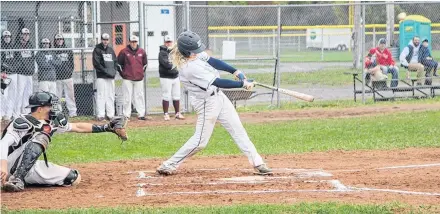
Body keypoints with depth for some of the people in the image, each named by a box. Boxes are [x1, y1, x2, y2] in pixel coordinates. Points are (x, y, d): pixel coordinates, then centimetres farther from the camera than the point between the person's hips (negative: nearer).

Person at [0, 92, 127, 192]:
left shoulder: (51, 123, 5)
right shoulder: (23, 123, -20)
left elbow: (77, 127, 15)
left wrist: (107, 127, 13)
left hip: (29, 168, 9)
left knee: (74, 178, 2)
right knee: (40, 137, -29)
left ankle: (22, 180, 6)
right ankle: (16, 179, -35)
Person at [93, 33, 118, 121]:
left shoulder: (111, 50, 17)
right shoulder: (97, 50, -2)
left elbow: (115, 61, 19)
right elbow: (96, 64, -9)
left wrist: (114, 71, 1)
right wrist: (106, 71, -15)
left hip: (111, 77, 6)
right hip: (101, 77, -6)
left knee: (111, 96, 7)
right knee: (101, 95, -9)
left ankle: (110, 114, 11)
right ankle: (100, 115, -9)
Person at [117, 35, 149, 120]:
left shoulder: (142, 52, 7)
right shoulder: (124, 52, -3)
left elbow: (145, 63, 20)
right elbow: (119, 63, 4)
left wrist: (142, 73, 13)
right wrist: (123, 73, 2)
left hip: (139, 78, 3)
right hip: (127, 79, -3)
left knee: (139, 96, 5)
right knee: (127, 97, -1)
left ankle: (141, 114, 9)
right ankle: (127, 115, 4)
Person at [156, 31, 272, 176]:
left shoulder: (194, 54, -7)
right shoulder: (190, 68, -31)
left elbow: (213, 62, -1)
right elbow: (218, 82, -28)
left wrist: (235, 71, -12)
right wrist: (243, 84, -23)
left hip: (218, 96, 9)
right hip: (207, 103, -9)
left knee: (238, 131, 8)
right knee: (200, 141, -2)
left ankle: (257, 163, 12)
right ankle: (168, 165, 9)